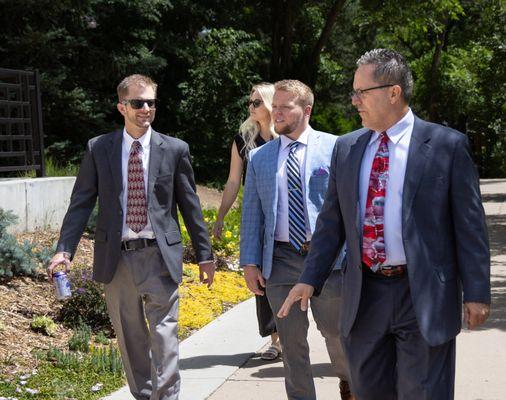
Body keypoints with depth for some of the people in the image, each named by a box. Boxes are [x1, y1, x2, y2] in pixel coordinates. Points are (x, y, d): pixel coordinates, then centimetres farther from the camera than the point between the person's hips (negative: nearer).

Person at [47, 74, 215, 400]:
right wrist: (64, 249, -10)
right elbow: (81, 203, 1)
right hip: (117, 257, 2)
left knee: (164, 336, -4)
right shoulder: (97, 149, 3)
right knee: (130, 339, 12)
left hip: (159, 255, -1)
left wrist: (205, 254, 7)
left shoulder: (175, 149, 2)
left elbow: (190, 205, 6)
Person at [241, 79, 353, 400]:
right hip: (281, 259, 2)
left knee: (336, 332, 8)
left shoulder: (334, 147, -1)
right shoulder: (259, 158, 9)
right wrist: (251, 262, 2)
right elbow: (251, 213, 9)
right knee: (292, 343, 8)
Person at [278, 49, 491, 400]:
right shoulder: (346, 148, 8)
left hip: (425, 298, -4)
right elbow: (332, 221, 12)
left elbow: (469, 224, -5)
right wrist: (310, 279, 5)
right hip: (364, 296, 5)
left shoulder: (447, 145, -6)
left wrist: (476, 292, -7)